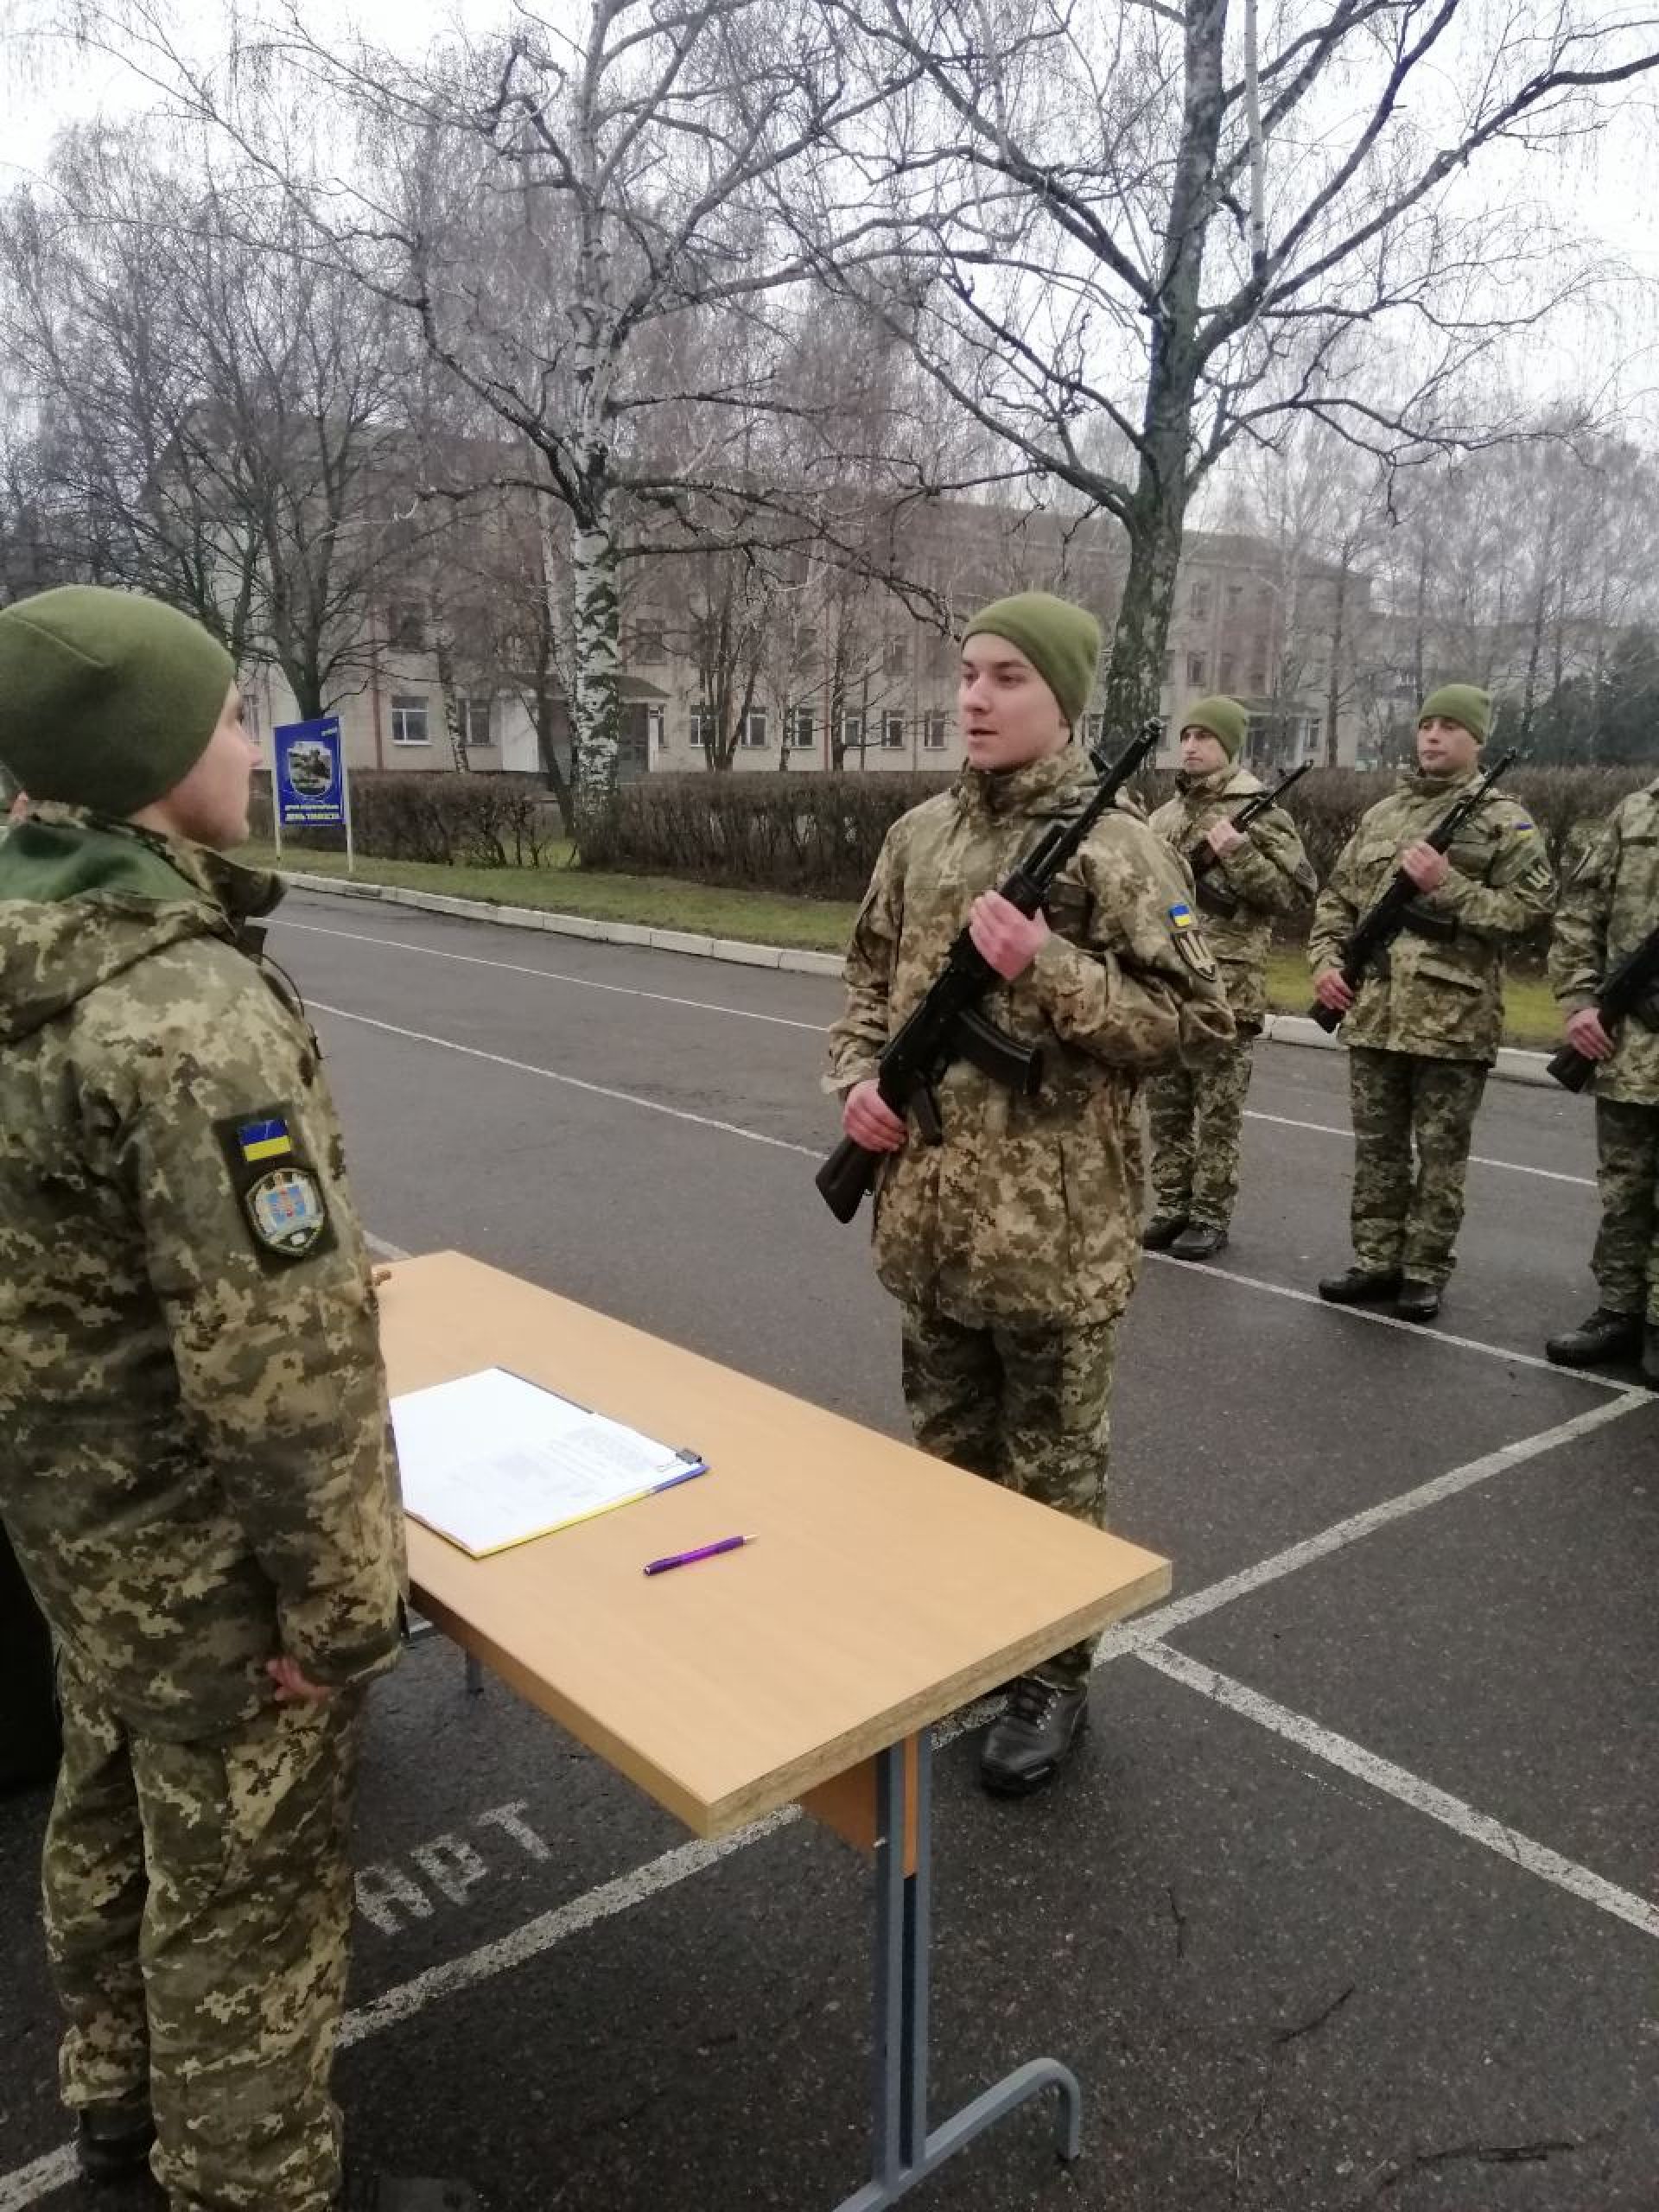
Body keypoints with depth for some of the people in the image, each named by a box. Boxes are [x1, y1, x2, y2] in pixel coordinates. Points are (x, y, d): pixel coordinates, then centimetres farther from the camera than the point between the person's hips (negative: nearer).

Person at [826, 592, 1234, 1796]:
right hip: (929, 1210, 6)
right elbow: (871, 976, 17)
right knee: (949, 1444, 22)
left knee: (1053, 1464, 10)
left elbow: (1196, 1018, -12)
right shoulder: (919, 834, 7)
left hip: (1055, 1224, -6)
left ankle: (1055, 1677, 29)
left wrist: (1045, 964, -22)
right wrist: (858, 1077, -1)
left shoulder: (1115, 847, -11)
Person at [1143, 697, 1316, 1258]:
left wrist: (1238, 855, -19)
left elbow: (1299, 892, -9)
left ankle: (1211, 1217, 11)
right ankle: (1172, 1207, 21)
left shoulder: (1259, 813, -4)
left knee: (1218, 1111, 2)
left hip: (1227, 986, -6)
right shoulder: (1163, 816, 14)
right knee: (1166, 1106, 11)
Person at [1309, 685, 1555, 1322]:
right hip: (1372, 1011, 5)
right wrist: (1325, 961, 1)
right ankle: (1377, 1262, 22)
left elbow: (1532, 908, -9)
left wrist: (1447, 885, -16)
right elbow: (1337, 899, 17)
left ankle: (1425, 1273, 14)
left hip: (1453, 1017, -5)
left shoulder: (1504, 821, 0)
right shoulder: (1380, 815, 14)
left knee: (1440, 1153, 4)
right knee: (1377, 1146, 11)